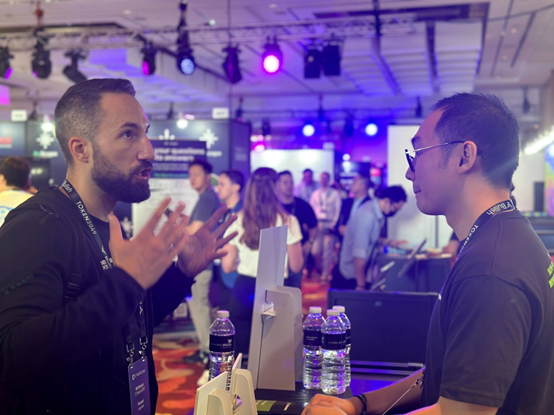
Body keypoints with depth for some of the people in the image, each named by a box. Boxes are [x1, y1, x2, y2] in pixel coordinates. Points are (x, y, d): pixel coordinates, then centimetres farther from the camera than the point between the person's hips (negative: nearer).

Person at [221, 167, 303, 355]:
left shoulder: (237, 221, -3)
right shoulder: (288, 221, -9)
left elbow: (227, 266, 0)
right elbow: (296, 266, -4)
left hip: (244, 290, 2)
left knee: (241, 352, 13)